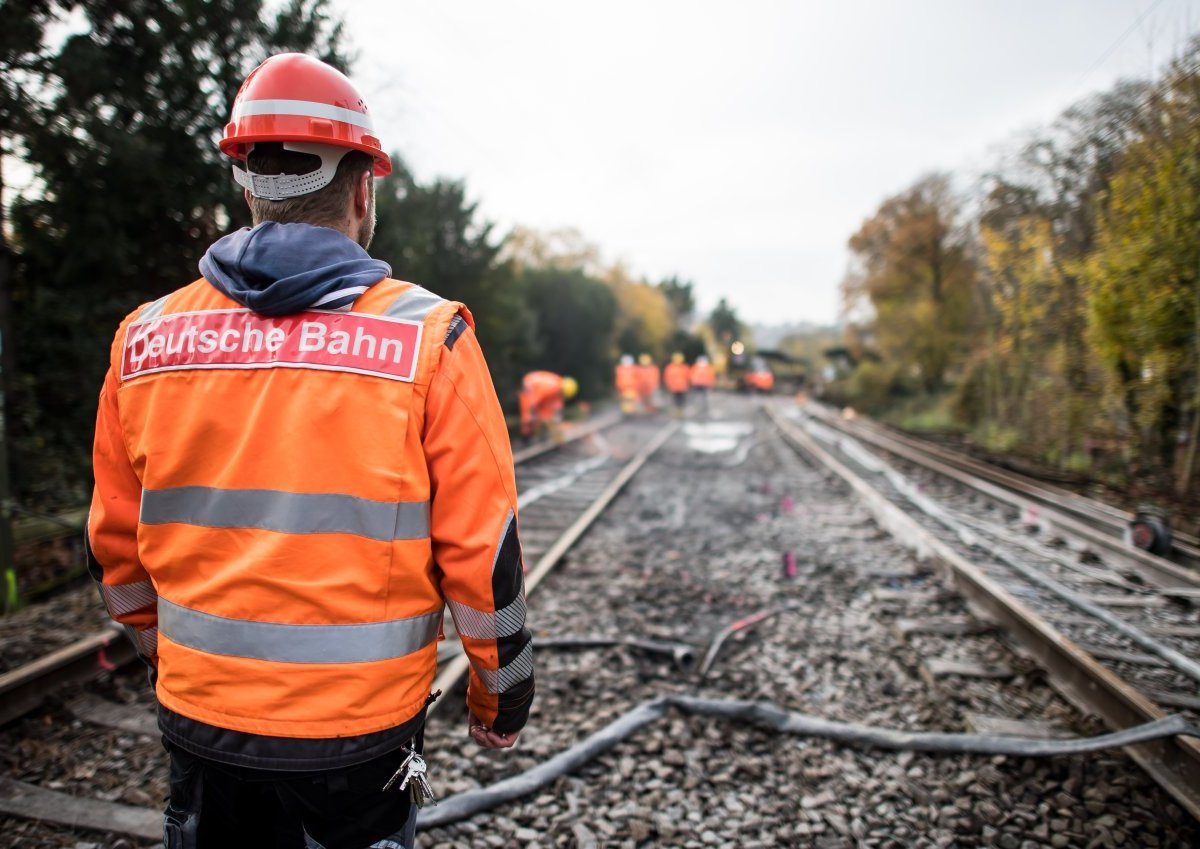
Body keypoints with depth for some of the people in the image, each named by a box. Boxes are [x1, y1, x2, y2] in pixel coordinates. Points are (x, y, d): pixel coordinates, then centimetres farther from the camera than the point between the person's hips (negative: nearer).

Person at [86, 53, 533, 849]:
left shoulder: (147, 338, -2)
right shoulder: (427, 338, -14)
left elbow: (118, 545, 7)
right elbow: (480, 552, -12)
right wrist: (500, 694, 3)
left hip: (200, 718, 3)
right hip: (358, 725, -3)